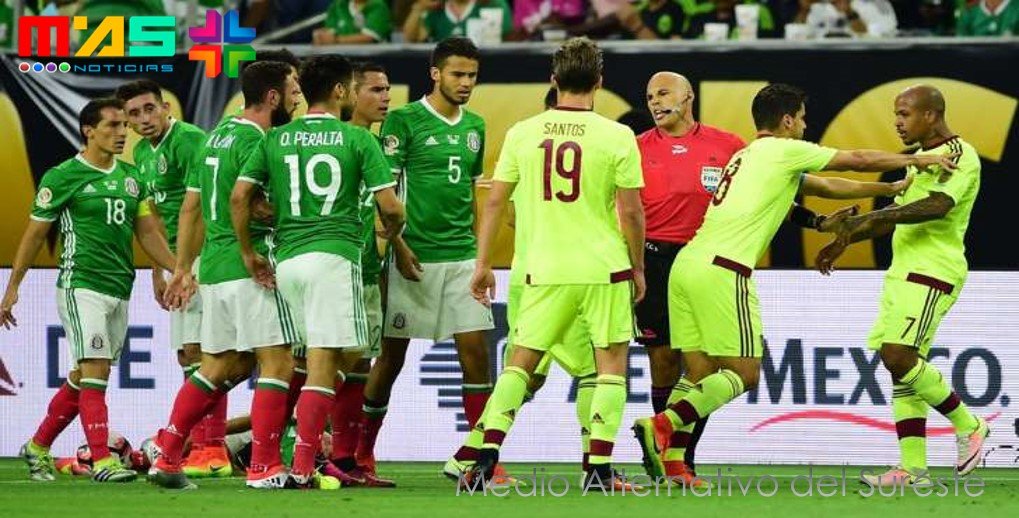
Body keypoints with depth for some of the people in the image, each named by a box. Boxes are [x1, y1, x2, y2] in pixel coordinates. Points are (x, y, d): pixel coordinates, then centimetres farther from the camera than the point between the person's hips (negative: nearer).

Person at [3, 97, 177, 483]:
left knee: (83, 378, 10)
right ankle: (102, 459, -14)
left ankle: (38, 447, 24)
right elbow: (35, 233, 0)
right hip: (81, 287, -7)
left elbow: (148, 232, 15)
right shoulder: (63, 176, -5)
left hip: (120, 290, 7)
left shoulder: (131, 178, 13)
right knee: (95, 371, -14)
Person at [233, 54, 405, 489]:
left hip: (286, 258, 5)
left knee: (344, 355, 16)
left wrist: (248, 253, 14)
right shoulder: (358, 139, 0)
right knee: (324, 362, -7)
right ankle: (302, 467, -14)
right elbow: (390, 207, -2)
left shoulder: (276, 139, 11)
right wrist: (391, 234, 20)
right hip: (334, 255, -5)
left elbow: (239, 196, 5)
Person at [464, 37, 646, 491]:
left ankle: (487, 458, -1)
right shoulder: (617, 137, -5)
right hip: (605, 267, -2)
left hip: (545, 270, 2)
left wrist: (483, 264, 12)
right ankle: (599, 468, 1)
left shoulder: (522, 133, 2)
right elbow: (631, 211, -4)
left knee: (520, 361, 10)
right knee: (611, 363, 7)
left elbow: (495, 201, 4)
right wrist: (638, 268, 8)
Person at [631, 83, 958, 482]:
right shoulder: (784, 151, 3)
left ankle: (671, 463, -5)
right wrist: (916, 160, 23)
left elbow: (826, 187, 36)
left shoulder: (747, 157, 28)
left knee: (702, 372, 8)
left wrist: (892, 189, 40)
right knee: (744, 374, -5)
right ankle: (661, 426, -22)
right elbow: (858, 160, 10)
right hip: (721, 271, -9)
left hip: (686, 265, 9)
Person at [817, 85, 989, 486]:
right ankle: (913, 468, 2)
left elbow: (938, 205, -27)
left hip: (932, 273, -10)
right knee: (903, 364, 3)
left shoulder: (960, 155, -10)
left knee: (897, 356, -19)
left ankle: (968, 426, -3)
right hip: (903, 272, 10)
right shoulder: (921, 157, 20)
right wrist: (844, 241, 25)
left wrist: (871, 218, -34)